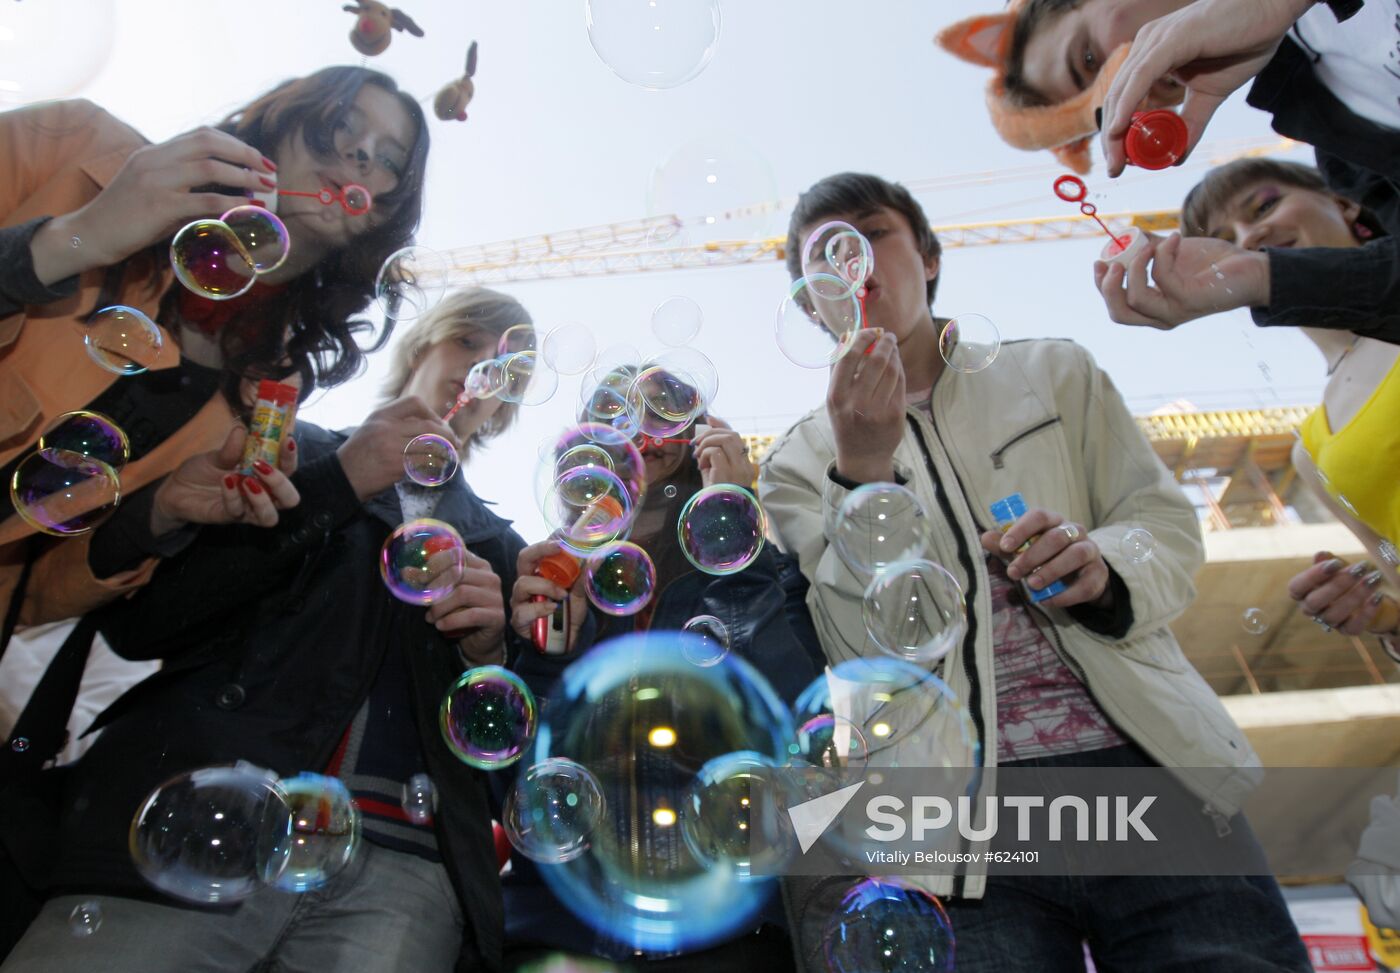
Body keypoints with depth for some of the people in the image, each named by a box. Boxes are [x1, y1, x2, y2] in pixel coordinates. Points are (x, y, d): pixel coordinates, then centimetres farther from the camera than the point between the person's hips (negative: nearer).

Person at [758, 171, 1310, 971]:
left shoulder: (1056, 374, 14)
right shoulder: (798, 464, 8)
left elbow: (1169, 528, 10)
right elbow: (867, 647, -3)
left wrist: (1103, 567, -12)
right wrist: (861, 468, -16)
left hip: (1148, 768, 2)